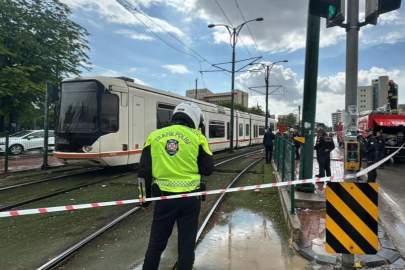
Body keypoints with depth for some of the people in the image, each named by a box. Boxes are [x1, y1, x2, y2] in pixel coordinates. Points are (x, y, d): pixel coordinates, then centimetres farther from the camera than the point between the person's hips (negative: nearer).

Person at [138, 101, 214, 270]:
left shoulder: (155, 136, 2)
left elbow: (144, 171, 3)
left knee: (156, 243, 18)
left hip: (164, 197, 2)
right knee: (186, 244, 14)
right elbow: (208, 169, -1)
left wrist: (145, 198, 12)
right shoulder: (196, 137, -5)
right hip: (189, 198, -2)